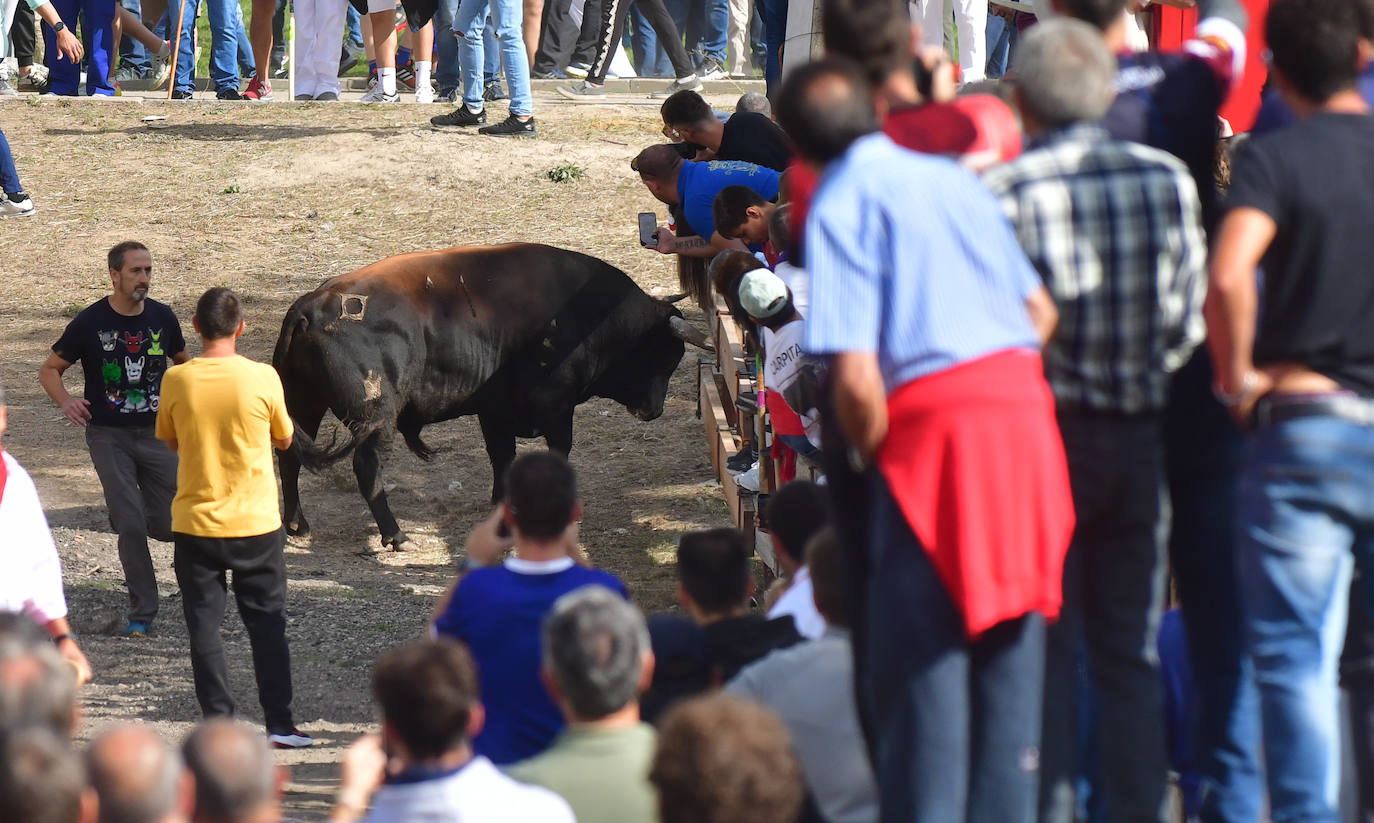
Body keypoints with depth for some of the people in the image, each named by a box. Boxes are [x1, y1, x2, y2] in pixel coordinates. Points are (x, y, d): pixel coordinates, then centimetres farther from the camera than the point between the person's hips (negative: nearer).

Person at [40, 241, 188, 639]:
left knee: (168, 525, -1)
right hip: (109, 437, -3)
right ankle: (142, 613, 3)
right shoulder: (90, 322, -8)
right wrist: (65, 401, -18)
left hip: (157, 433, 3)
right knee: (130, 524, -9)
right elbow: (50, 370, 1)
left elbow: (183, 362, 19)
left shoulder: (161, 318, 0)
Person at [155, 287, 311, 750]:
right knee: (267, 625, 11)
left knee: (205, 629, 7)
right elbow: (284, 439, 4)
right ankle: (280, 725, 13)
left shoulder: (176, 382, -9)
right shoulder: (262, 378, -11)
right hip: (257, 522, 0)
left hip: (196, 525, 0)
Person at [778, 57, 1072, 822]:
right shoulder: (957, 179, 16)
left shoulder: (841, 205, -3)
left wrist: (871, 451, 4)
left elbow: (856, 376, -12)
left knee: (920, 663, 1)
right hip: (1026, 414, 6)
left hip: (933, 429, -6)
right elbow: (1042, 312, 19)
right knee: (1012, 654, 13)